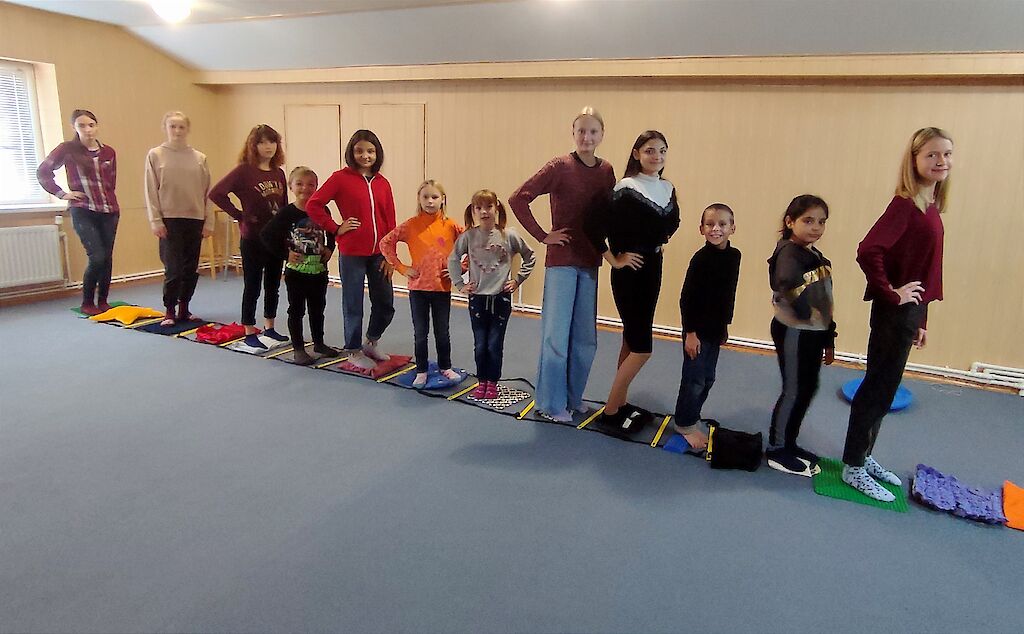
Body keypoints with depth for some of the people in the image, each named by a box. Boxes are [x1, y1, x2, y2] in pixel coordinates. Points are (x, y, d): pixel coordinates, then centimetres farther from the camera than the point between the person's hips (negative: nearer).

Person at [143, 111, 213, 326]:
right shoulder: (155, 155, 1)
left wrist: (209, 221, 3)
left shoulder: (199, 158, 6)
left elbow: (207, 192, 7)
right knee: (173, 268, -5)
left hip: (195, 219, 3)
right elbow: (151, 191, -1)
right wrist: (156, 221, -7)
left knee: (191, 269, 7)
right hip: (170, 220, -3)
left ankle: (184, 309, 21)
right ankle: (169, 311, 9)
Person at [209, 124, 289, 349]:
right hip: (253, 239, -6)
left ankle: (269, 328, 30)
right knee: (252, 286, 4)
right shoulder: (244, 171, -9)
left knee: (273, 285, 15)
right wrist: (239, 215, -12)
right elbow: (216, 193, -16)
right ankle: (249, 332, 15)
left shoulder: (278, 173, 7)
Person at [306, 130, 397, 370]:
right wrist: (336, 228, -6)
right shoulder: (341, 178, -6)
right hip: (352, 253, -4)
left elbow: (390, 222, 5)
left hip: (378, 254, 4)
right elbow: (313, 205, -8)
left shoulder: (382, 183, 5)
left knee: (386, 305, 10)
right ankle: (354, 351, 25)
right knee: (353, 306, 7)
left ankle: (371, 343, 34)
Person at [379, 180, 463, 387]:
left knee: (442, 332, 12)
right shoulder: (411, 225, -5)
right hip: (418, 287, 0)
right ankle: (421, 371, 22)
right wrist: (401, 268, -5)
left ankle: (445, 367, 29)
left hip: (443, 287, 0)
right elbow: (385, 243, -1)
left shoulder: (451, 226, -5)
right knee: (420, 333, 9)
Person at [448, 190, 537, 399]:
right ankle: (482, 382, 25)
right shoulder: (468, 236, -4)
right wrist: (460, 284, 4)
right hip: (477, 298, 1)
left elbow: (530, 257, 5)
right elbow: (453, 259, 9)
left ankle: (493, 383, 22)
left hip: (501, 298, -1)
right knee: (480, 345, 8)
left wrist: (518, 280, 2)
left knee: (495, 345, 5)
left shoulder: (509, 235, -6)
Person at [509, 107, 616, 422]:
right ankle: (552, 403, 13)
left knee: (585, 337, 11)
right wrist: (542, 236, -14)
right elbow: (518, 199, -15)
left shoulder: (606, 171, 5)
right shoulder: (559, 167, -10)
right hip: (561, 260, -5)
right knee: (556, 334, -1)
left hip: (590, 262, 5)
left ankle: (573, 397, 27)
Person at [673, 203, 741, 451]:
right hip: (698, 329, -7)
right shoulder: (701, 258, -18)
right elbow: (686, 298, -17)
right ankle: (685, 424, 20)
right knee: (694, 380, 2)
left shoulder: (734, 255, 3)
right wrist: (690, 333, -18)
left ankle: (690, 420, 31)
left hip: (715, 328, 7)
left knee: (707, 379, 15)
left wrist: (725, 325, 17)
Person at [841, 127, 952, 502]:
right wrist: (891, 294, -18)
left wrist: (920, 321, 16)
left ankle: (864, 457, 31)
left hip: (909, 311, 9)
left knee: (882, 389, 17)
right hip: (894, 312, -9)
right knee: (878, 389, 1)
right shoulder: (905, 203, -16)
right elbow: (868, 251, -29)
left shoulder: (930, 206, 11)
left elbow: (922, 269, 15)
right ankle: (853, 468, 15)